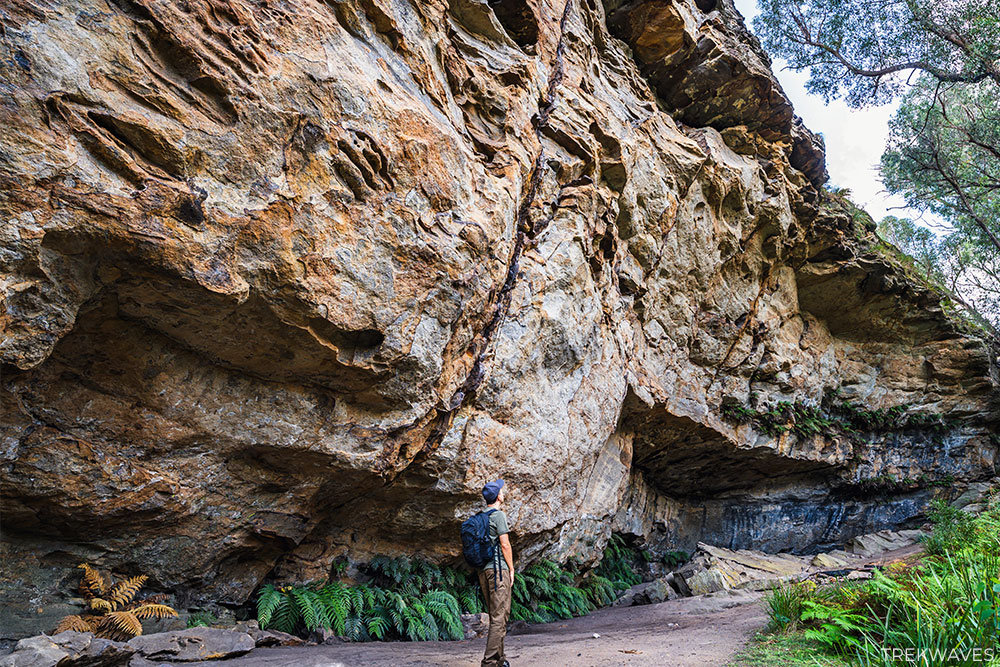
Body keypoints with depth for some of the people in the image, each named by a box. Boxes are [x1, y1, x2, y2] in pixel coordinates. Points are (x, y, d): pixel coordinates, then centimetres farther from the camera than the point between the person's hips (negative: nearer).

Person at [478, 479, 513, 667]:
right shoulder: (498, 514, -9)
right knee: (499, 616, -6)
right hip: (498, 568, -8)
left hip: (482, 570, 8)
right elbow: (505, 544, -12)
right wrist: (511, 569, -4)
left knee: (495, 615, 15)